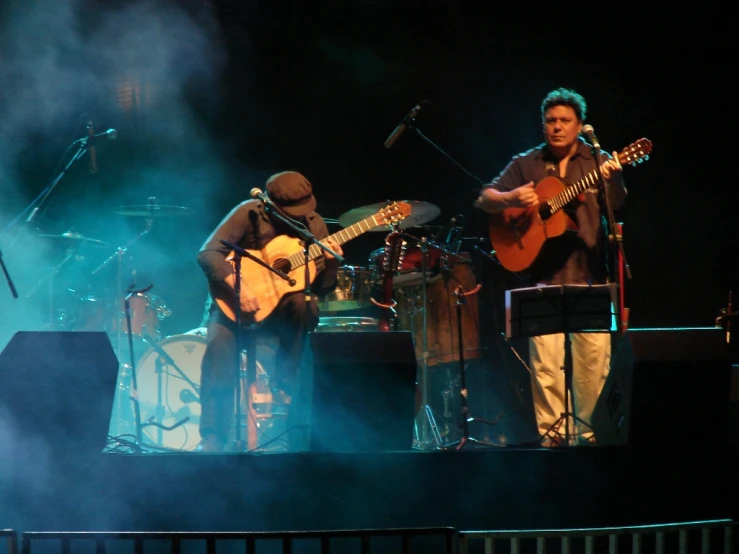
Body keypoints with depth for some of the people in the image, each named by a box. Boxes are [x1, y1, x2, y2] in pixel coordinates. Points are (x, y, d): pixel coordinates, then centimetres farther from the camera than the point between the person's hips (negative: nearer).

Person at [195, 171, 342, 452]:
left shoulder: (314, 225, -1)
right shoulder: (250, 214, -13)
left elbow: (322, 288, 0)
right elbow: (208, 254, -22)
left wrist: (331, 262, -22)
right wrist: (238, 287, -34)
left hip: (282, 305, 2)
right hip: (235, 302, -2)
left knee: (304, 304, -32)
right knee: (219, 344, -29)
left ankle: (283, 385, -18)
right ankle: (212, 437, -22)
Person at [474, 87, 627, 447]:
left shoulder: (597, 161, 8)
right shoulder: (526, 164, 11)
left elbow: (616, 205, -8)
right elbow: (484, 199, 6)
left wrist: (613, 178, -31)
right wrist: (510, 198, -16)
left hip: (589, 274, 0)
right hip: (543, 276, 1)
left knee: (595, 357, -6)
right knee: (545, 359, -8)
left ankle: (592, 431, 5)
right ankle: (552, 432, 0)